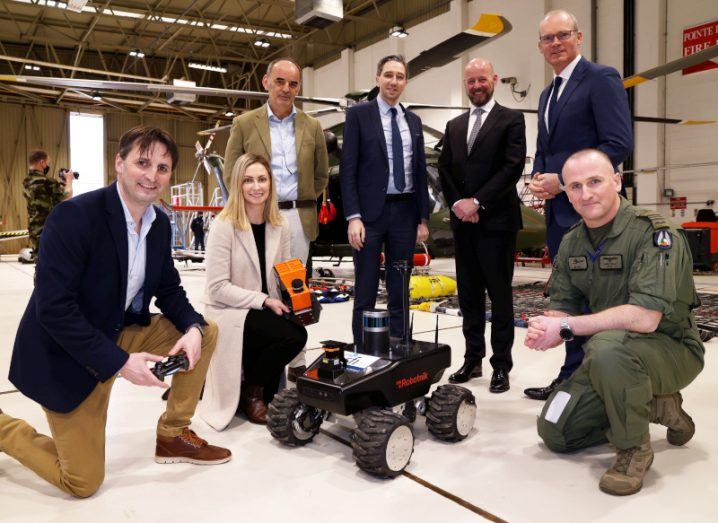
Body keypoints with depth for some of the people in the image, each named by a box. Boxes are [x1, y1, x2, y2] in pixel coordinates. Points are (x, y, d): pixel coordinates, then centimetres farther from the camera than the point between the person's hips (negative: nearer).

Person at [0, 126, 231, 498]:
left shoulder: (160, 223, -2)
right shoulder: (74, 215, -25)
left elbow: (169, 289, 5)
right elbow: (53, 307, -27)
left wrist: (192, 328, -16)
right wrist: (118, 361, -27)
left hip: (122, 334, 7)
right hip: (69, 354, -7)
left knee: (206, 332, 0)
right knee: (83, 482, 0)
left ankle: (173, 435, 12)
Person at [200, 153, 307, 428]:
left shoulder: (279, 225, 4)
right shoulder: (224, 225, -13)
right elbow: (217, 287, -16)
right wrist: (264, 301, -21)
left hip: (267, 312, 7)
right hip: (228, 314, -6)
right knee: (294, 335, -27)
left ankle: (258, 392, 23)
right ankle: (250, 392, -2)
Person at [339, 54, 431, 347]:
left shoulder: (413, 121, 14)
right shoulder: (359, 114, 0)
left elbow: (420, 172, 14)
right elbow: (347, 169, -6)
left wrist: (423, 218, 8)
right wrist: (353, 217, -15)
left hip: (405, 212, 5)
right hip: (370, 212, -4)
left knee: (400, 292, 11)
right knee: (365, 293, 3)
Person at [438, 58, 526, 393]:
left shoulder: (511, 120, 1)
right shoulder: (454, 126, 17)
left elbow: (513, 167, -10)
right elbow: (444, 170, 12)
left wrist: (477, 202, -14)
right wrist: (457, 203, -4)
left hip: (496, 221, -5)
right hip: (463, 222, 5)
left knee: (499, 294, 0)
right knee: (469, 294, 10)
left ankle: (501, 365, 9)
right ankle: (473, 359, 20)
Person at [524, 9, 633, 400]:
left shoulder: (601, 78, -5)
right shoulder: (547, 94, 20)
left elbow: (619, 143, -15)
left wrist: (563, 180, -16)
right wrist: (539, 180, 4)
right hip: (557, 211, 8)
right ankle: (573, 379, 22)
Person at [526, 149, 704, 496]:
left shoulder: (655, 233, -22)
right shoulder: (572, 243, 0)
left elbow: (645, 318, -33)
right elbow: (561, 308, 2)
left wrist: (566, 327, -28)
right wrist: (543, 333, -21)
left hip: (670, 349, -7)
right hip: (609, 357, 7)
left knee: (608, 345, -39)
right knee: (554, 432, 2)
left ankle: (633, 448, -13)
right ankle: (656, 406, 18)